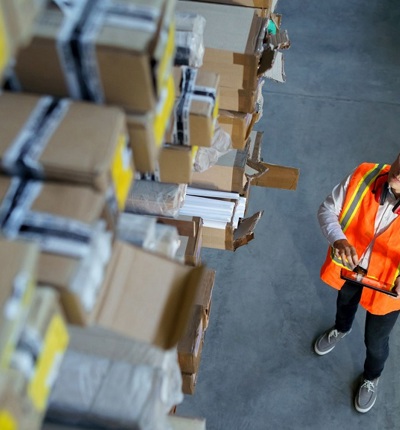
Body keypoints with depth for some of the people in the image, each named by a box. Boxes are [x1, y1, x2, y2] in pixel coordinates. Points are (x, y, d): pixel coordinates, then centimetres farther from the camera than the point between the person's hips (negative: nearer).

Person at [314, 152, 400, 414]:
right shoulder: (363, 177, -28)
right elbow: (327, 209, -14)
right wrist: (338, 239, -35)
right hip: (348, 267, 2)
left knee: (375, 341, 21)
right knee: (345, 301, 36)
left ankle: (372, 377, 56)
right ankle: (342, 329, 73)